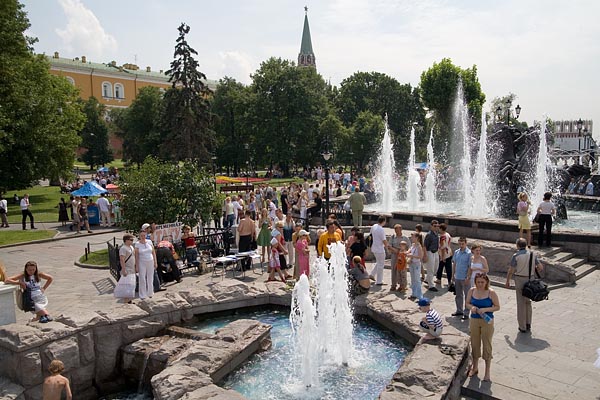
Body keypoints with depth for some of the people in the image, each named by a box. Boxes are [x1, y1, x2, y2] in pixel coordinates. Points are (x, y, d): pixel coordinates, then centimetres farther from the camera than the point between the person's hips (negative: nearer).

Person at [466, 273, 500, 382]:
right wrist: (471, 307, -16)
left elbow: (497, 307, -8)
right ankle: (475, 367, 33)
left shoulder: (491, 293, -13)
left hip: (487, 321, -3)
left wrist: (485, 309, -22)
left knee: (487, 345, 6)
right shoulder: (472, 291, -3)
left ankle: (487, 371, 20)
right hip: (474, 320, 3)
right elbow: (467, 303, 6)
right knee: (474, 344, 14)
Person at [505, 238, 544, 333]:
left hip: (519, 280, -4)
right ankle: (528, 324, 24)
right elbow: (541, 267, 1)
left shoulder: (516, 255, -13)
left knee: (521, 304, 5)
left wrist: (507, 281, 3)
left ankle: (522, 327, 11)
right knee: (528, 302, 19)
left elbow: (510, 271, -10)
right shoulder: (532, 254, 0)